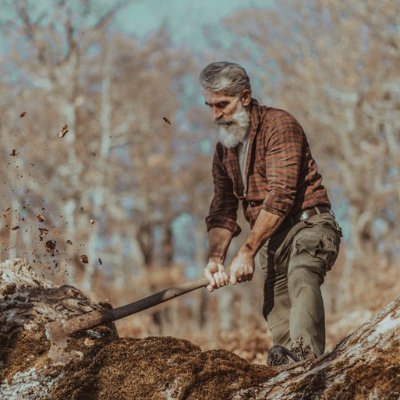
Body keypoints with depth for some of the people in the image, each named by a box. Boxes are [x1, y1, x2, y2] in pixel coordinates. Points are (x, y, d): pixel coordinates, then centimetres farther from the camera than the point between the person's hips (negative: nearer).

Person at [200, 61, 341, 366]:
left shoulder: (279, 125, -9)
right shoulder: (224, 149, 16)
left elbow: (280, 196, -19)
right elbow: (222, 211, 16)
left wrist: (247, 252, -20)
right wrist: (216, 258, -4)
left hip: (308, 225, -8)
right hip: (270, 237, 8)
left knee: (301, 276, -34)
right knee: (277, 312, -6)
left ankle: (306, 352, -55)